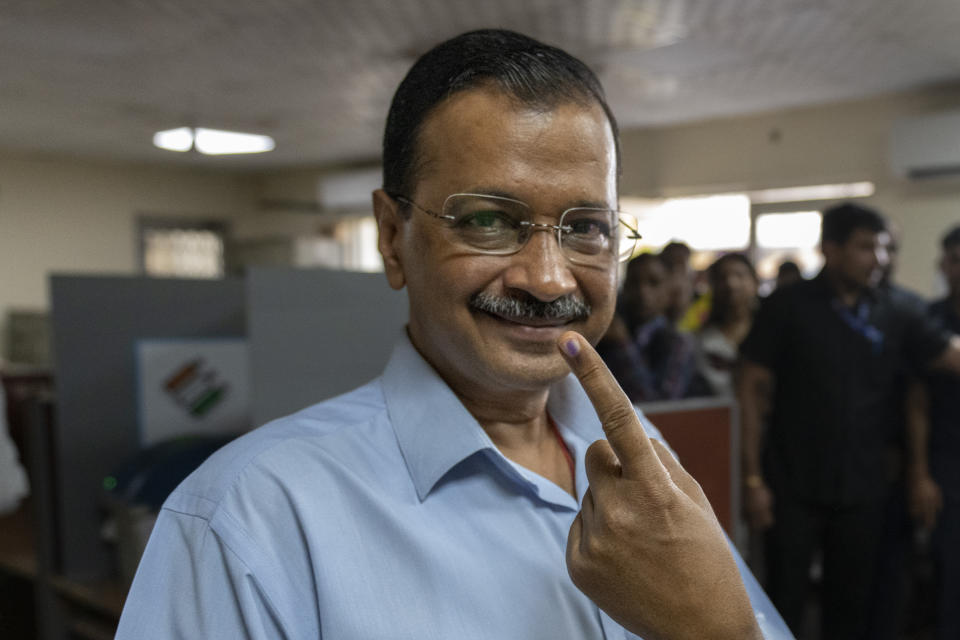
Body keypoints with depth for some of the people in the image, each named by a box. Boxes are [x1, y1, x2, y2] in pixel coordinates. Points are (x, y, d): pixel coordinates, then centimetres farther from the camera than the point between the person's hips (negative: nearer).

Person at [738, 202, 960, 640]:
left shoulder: (892, 317, 4)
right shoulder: (788, 307, -5)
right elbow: (752, 390, -6)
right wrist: (752, 478, -10)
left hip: (863, 490, 3)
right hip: (794, 488, -3)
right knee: (784, 605, 6)